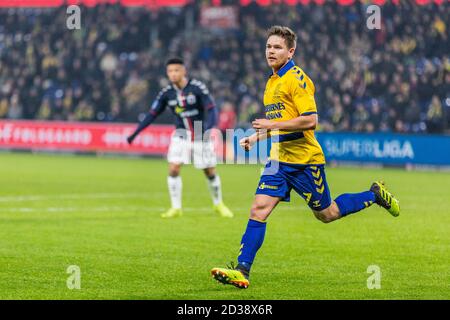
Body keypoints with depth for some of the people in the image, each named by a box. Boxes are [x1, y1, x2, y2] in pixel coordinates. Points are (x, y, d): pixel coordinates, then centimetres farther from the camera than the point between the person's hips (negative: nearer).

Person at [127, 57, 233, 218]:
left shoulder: (197, 87, -17)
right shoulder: (166, 93, -6)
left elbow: (211, 109, -21)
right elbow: (152, 114, 0)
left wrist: (207, 128, -38)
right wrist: (135, 133, -7)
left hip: (201, 135, -2)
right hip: (181, 134, 2)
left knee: (210, 172, 4)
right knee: (173, 169, -12)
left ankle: (218, 204, 27)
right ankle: (176, 208, 1)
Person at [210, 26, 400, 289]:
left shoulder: (297, 79, -13)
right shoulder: (272, 82, 14)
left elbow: (310, 120, -22)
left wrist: (273, 125, -22)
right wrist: (256, 137, 15)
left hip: (305, 159, -7)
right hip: (280, 159, 7)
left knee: (326, 214, 8)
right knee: (259, 210, -9)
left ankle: (375, 195, 30)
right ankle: (242, 272, -14)